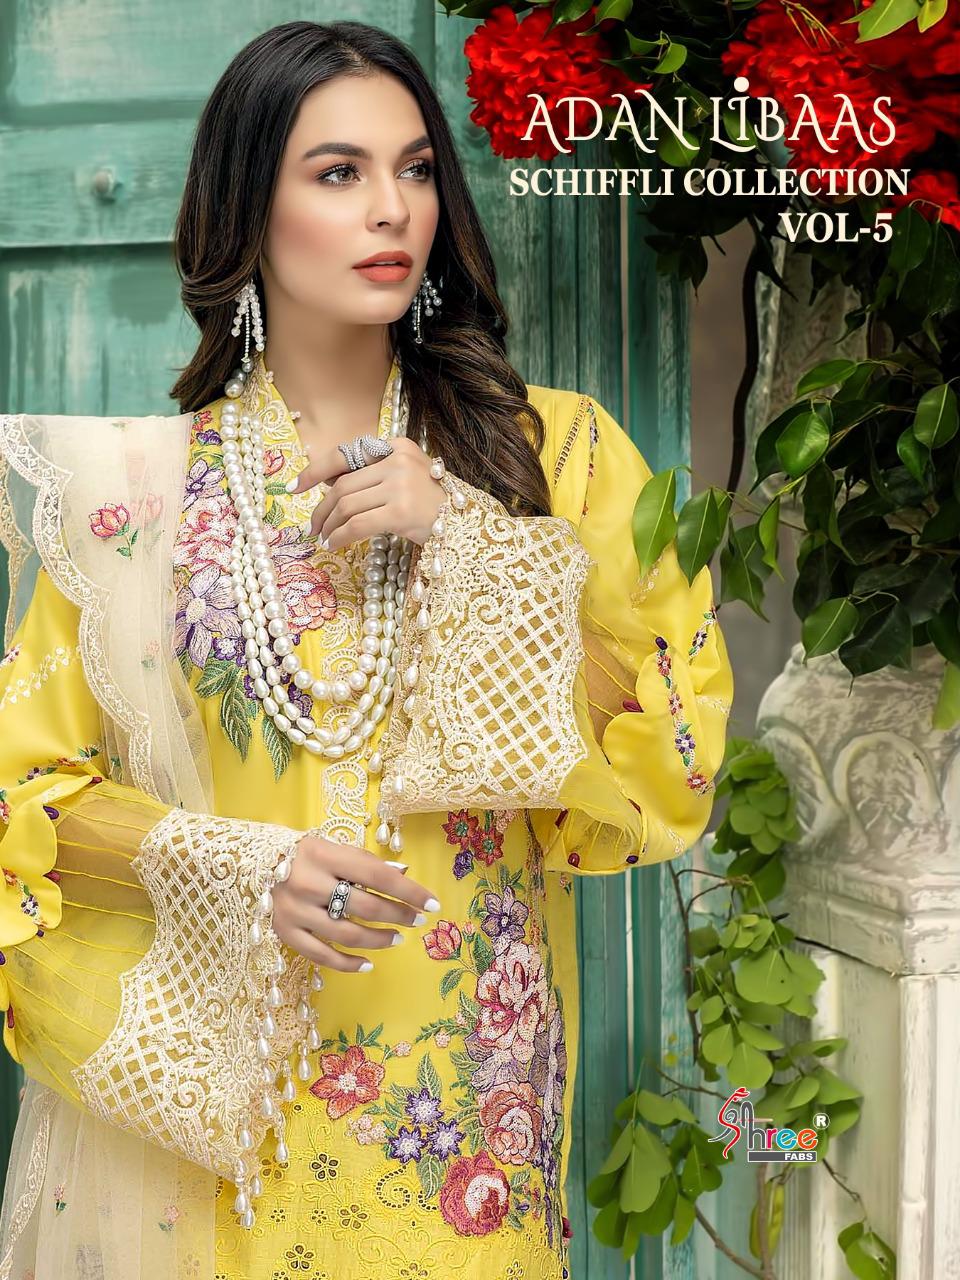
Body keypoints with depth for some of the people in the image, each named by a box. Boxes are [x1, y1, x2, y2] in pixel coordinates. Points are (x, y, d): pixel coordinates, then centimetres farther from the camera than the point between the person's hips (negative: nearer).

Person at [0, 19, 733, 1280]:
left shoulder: (548, 452, 0)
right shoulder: (134, 479, -1)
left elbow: (674, 754, -5)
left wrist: (466, 540, -15)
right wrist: (228, 865, -18)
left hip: (458, 1087, 1)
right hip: (195, 1077, 0)